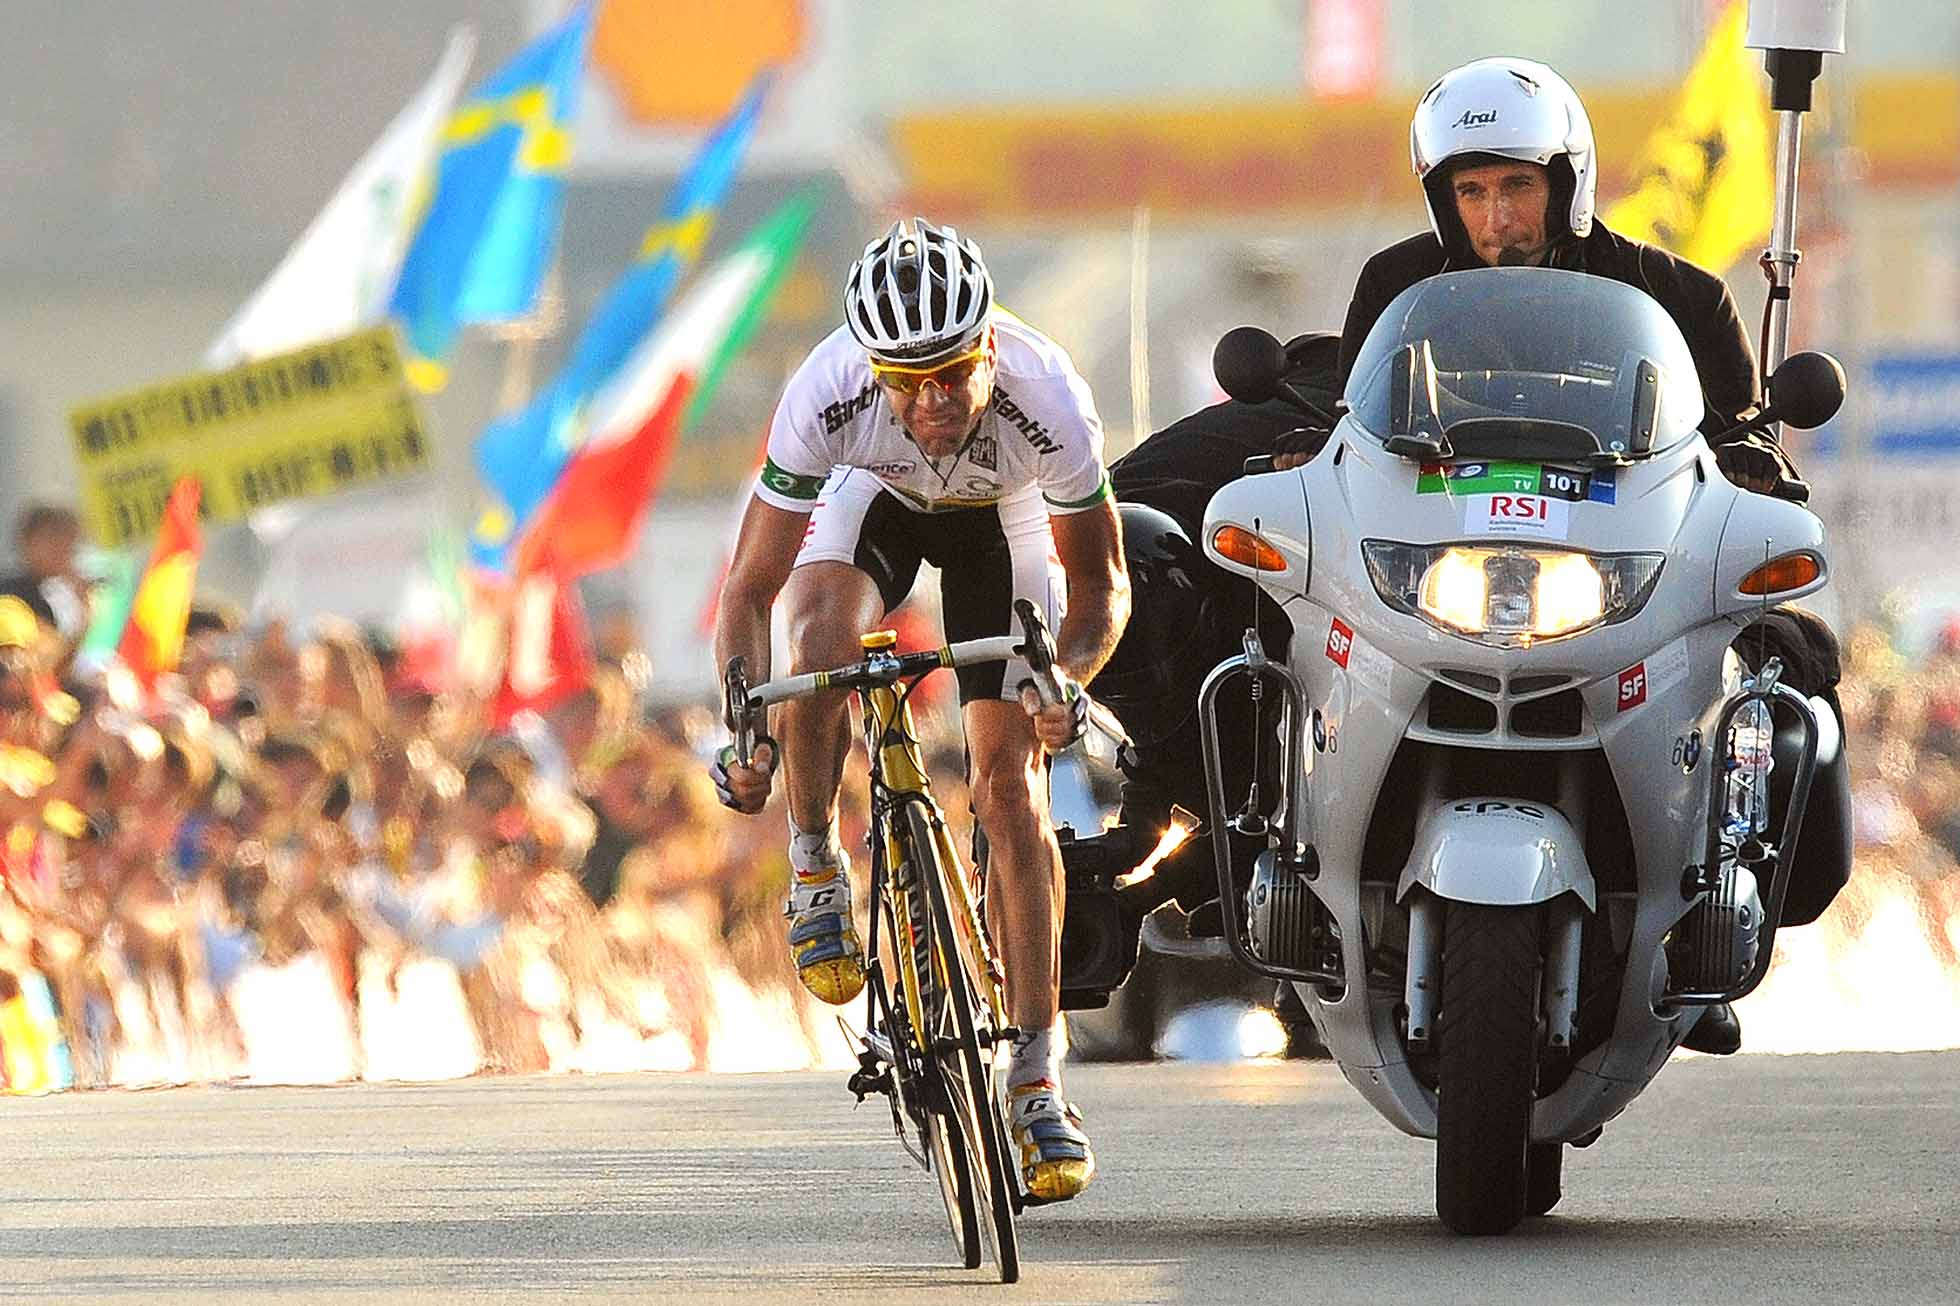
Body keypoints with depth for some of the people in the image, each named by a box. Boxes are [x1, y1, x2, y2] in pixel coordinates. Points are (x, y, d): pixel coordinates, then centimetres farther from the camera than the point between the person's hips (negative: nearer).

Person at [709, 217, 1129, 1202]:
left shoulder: (1047, 402, -38)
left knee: (1011, 787, -10)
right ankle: (815, 871, -10)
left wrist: (1070, 677, -41)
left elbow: (1099, 579, -22)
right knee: (820, 631, -34)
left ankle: (1037, 1079, -5)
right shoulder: (827, 395, -38)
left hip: (1001, 519, 0)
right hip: (876, 496, 0)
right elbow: (750, 589, -30)